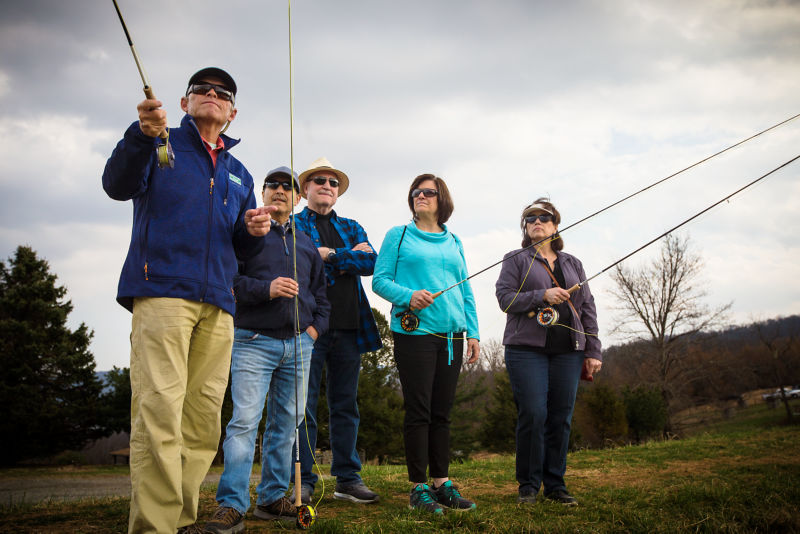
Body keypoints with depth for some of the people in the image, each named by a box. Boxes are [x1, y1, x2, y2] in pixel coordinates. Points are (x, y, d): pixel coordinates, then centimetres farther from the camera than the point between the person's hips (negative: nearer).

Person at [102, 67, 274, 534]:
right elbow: (119, 185, -6)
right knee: (160, 409, -16)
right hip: (162, 289, -5)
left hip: (217, 303, 5)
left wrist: (254, 231, 2)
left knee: (204, 418, 1)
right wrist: (141, 136, -24)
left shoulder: (239, 174, 27)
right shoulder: (161, 145, 14)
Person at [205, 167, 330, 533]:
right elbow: (227, 280, -5)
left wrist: (316, 326, 8)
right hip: (254, 341, -5)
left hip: (298, 345, 5)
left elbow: (320, 293, 24)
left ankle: (272, 498, 15)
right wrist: (266, 288, -19)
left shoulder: (306, 244, 21)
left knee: (286, 424, 6)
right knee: (244, 421, -13)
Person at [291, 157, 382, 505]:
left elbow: (370, 262, 2)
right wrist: (348, 257, -9)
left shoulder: (351, 228, 21)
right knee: (303, 407, -4)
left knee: (346, 405, 7)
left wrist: (329, 254, -6)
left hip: (348, 326, 4)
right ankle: (302, 483, 3)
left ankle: (347, 479, 14)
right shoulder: (292, 224, 9)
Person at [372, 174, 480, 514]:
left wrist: (473, 333, 9)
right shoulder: (399, 236, 7)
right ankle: (418, 488, 4)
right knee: (418, 411, -4)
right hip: (414, 332, -4)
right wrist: (408, 296, -18)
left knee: (441, 412, 7)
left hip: (451, 336, 4)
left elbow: (466, 291, 18)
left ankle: (441, 483, 15)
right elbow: (380, 280, 0)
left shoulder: (454, 243, 18)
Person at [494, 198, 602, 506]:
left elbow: (588, 308, 16)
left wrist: (593, 351, 9)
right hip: (527, 348, -3)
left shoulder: (572, 264, 19)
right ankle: (528, 485, 3)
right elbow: (505, 298, -3)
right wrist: (542, 296, -16)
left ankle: (555, 484, 13)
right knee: (533, 415, -10)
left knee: (561, 418, 2)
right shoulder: (516, 260, 10)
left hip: (568, 352, 3)